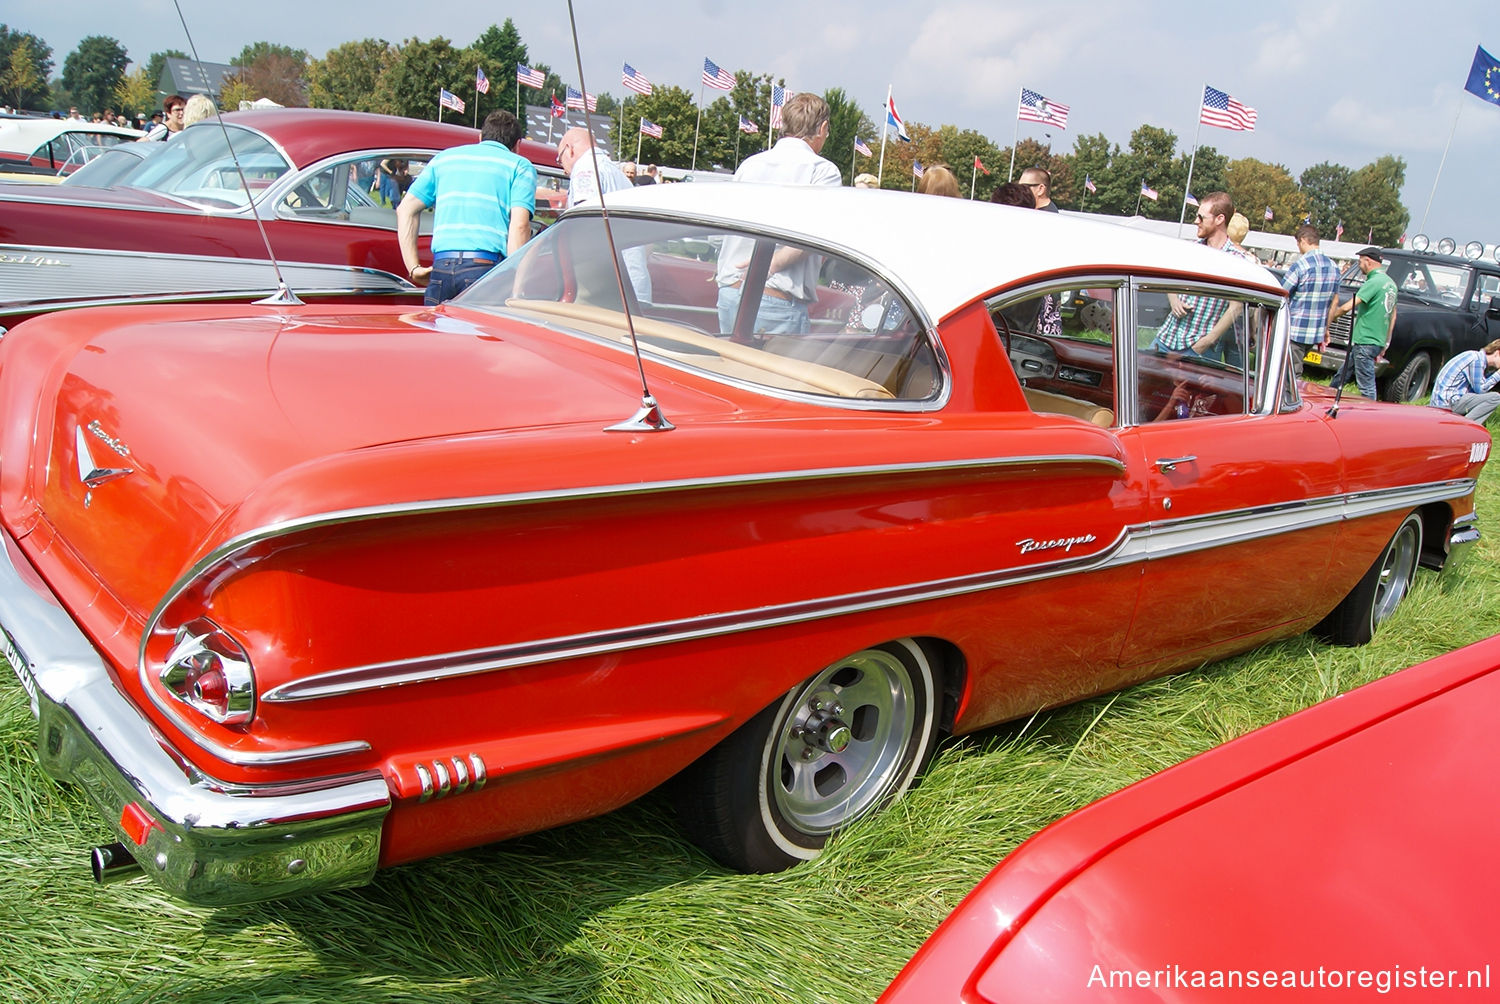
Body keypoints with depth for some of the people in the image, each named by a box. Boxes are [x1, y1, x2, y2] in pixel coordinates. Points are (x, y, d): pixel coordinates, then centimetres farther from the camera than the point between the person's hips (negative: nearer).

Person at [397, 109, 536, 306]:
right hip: (486, 267, -4)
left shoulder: (444, 157, 25)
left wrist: (414, 268, 14)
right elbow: (520, 225, -4)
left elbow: (406, 209, 18)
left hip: (441, 267, 4)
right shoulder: (520, 166, 12)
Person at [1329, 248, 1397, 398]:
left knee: (1366, 387, -4)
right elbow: (1393, 316, 21)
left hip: (1365, 342, -10)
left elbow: (1347, 307, -22)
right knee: (1340, 376, 19)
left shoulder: (1374, 282, -16)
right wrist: (1385, 344, 25)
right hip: (1378, 341, 10)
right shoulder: (1390, 283, 14)